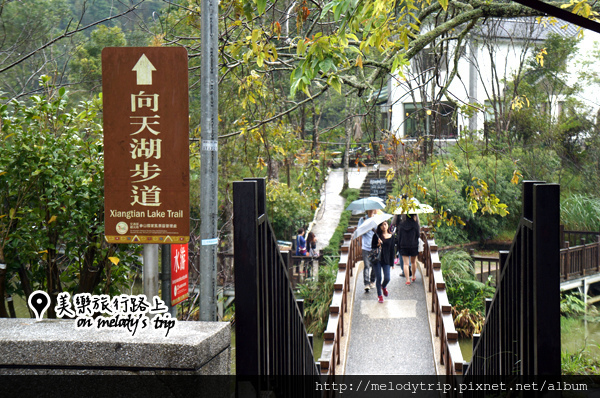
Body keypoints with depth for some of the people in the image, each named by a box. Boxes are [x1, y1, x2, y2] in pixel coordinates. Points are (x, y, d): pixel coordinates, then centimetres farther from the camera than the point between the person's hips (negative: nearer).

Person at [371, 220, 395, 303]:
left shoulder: (391, 237, 6)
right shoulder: (376, 236, 1)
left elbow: (392, 250, 8)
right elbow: (372, 247, 2)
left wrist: (392, 262, 4)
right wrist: (378, 245, -19)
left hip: (386, 260, 1)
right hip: (377, 259, -1)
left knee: (387, 278, -6)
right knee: (379, 278, 0)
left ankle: (384, 286, 30)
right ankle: (379, 295, 16)